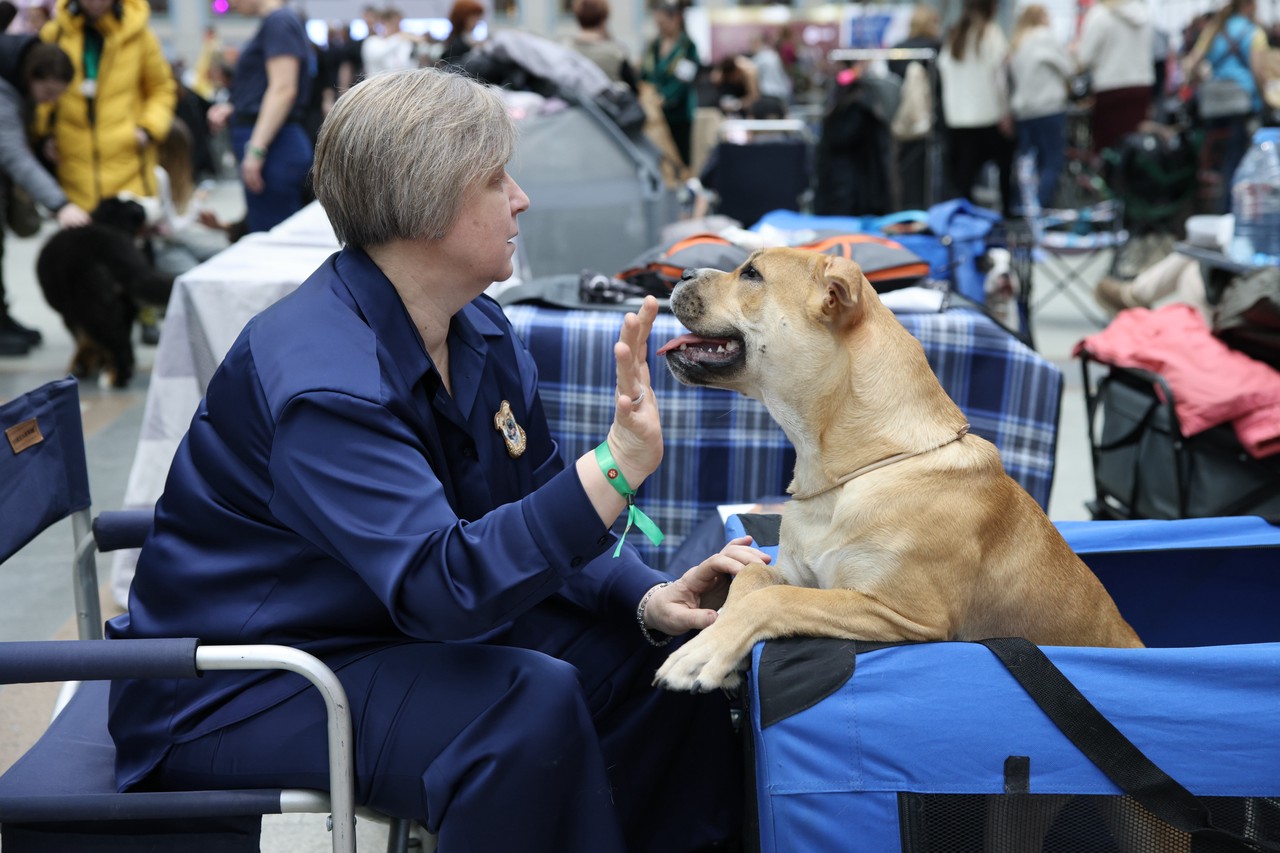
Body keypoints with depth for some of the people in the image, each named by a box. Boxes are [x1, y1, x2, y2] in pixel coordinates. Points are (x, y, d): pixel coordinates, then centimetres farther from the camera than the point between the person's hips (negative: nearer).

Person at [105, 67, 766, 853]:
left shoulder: (482, 332, 0)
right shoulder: (321, 377, -28)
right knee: (529, 701, -31)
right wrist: (616, 466, -44)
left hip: (407, 634, 9)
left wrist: (648, 598, -13)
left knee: (663, 655, -3)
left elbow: (539, 515, 6)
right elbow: (442, 585, -36)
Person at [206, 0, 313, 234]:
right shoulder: (281, 21, 19)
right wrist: (233, 110, 12)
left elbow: (283, 89, -19)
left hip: (275, 147, -10)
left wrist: (256, 150, -23)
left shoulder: (278, 22, -10)